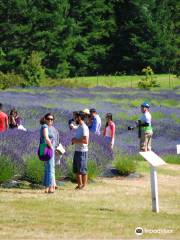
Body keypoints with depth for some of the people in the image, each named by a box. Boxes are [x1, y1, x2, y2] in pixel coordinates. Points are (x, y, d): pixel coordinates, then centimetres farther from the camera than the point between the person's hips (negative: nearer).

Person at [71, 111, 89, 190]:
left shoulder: (84, 128, -15)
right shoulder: (79, 127, 16)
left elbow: (85, 141, -23)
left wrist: (76, 141, -14)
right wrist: (74, 140, 8)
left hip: (82, 151, -10)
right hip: (77, 150, 10)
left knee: (82, 170, -3)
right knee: (76, 169, 12)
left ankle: (84, 185, 3)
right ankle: (79, 184, 19)